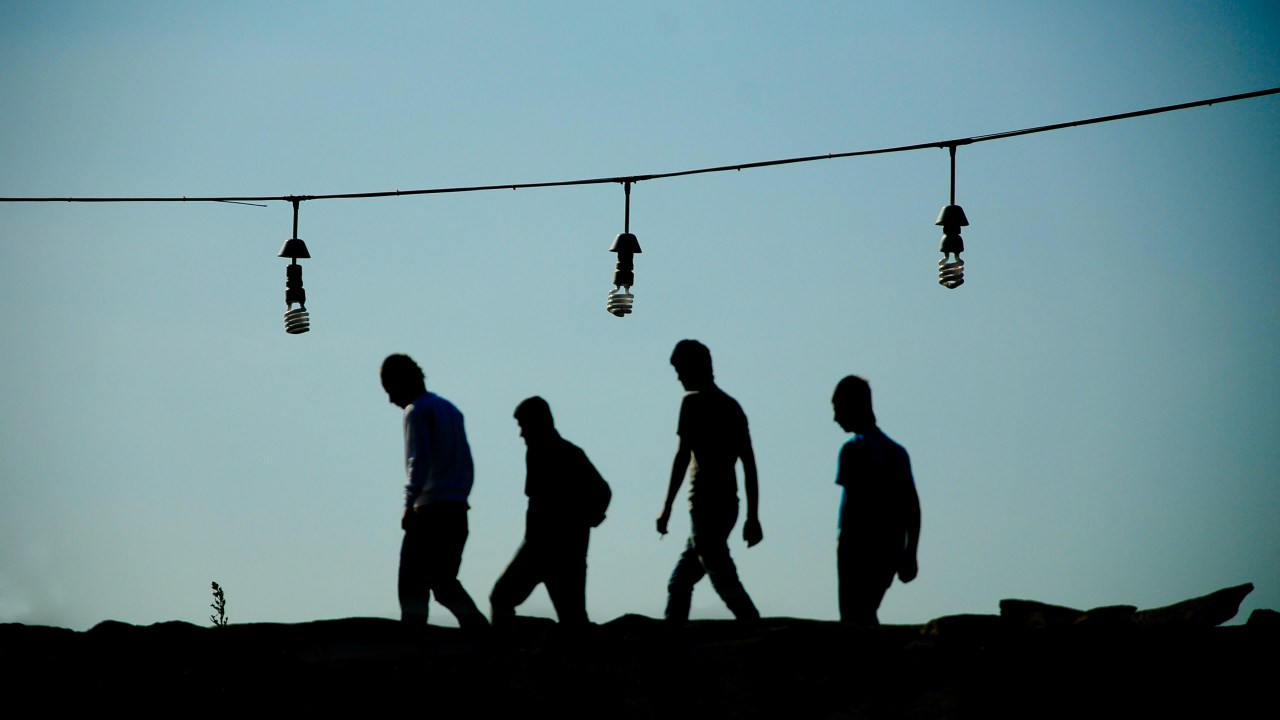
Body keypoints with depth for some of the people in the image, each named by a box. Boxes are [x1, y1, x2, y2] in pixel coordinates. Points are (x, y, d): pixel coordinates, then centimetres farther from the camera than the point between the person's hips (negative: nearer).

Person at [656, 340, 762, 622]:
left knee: (725, 582, -12)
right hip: (727, 504, 8)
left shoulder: (694, 403, -6)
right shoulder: (732, 406, 16)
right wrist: (753, 517, 16)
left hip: (705, 504, -8)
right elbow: (749, 464, 15)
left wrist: (667, 507, -11)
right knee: (679, 583, 14)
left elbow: (682, 457, -13)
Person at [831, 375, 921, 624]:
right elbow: (912, 508, 14)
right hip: (891, 552, 7)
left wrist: (844, 545, -16)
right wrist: (910, 554, 17)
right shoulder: (897, 451, 14)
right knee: (867, 615, 17)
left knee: (854, 616, -4)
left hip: (861, 548, -7)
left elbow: (853, 502, -18)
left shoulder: (854, 449, -8)